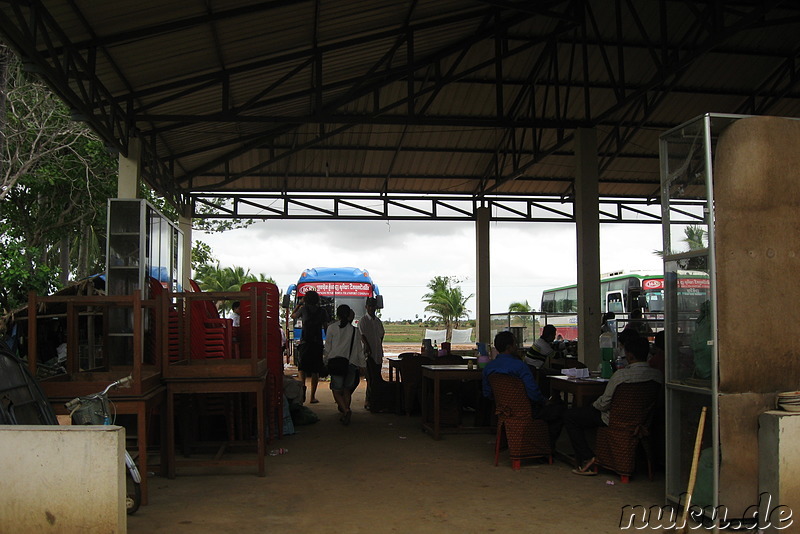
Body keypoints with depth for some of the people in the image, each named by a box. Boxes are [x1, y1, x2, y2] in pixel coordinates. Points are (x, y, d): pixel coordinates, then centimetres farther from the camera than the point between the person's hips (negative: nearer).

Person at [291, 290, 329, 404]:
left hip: (304, 343, -1)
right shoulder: (322, 311, 3)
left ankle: (302, 385, -21)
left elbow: (293, 315, 19)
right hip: (318, 343, 1)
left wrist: (300, 303, 27)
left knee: (302, 368, 7)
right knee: (315, 371, 7)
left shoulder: (303, 309, 1)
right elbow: (326, 327, 5)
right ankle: (313, 396, 7)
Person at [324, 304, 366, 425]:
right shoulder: (354, 330, 3)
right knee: (347, 390, 14)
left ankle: (346, 410, -23)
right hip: (351, 363, 2)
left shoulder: (332, 328, 0)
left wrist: (326, 362, 14)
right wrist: (362, 364, 13)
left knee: (336, 390, 0)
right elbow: (359, 349, 6)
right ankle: (345, 414, 13)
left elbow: (327, 347, 3)